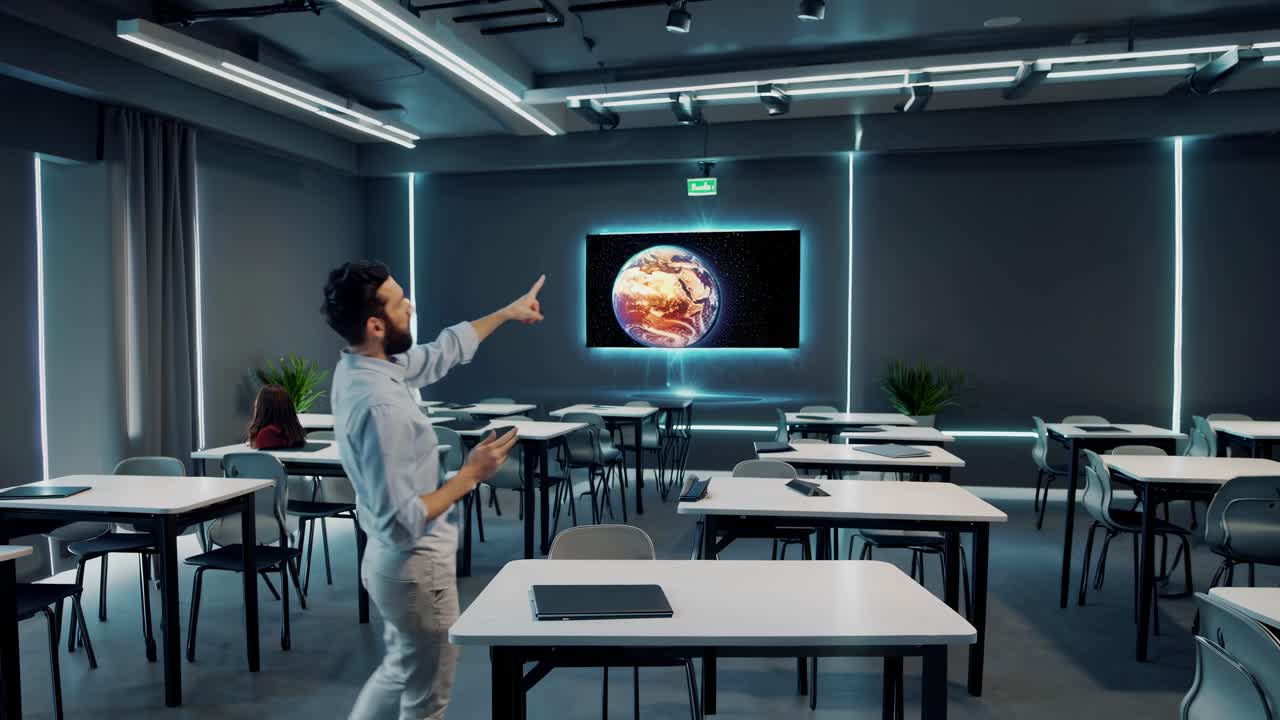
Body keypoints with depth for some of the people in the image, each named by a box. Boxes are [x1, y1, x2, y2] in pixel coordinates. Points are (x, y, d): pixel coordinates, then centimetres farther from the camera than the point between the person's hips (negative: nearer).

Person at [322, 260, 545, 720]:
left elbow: (444, 351, 15)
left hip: (393, 561, 9)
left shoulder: (362, 367, -2)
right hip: (415, 567, -9)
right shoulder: (379, 405, -31)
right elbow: (402, 523, -31)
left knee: (399, 673, 27)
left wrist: (508, 312, 23)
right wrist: (471, 474, -21)